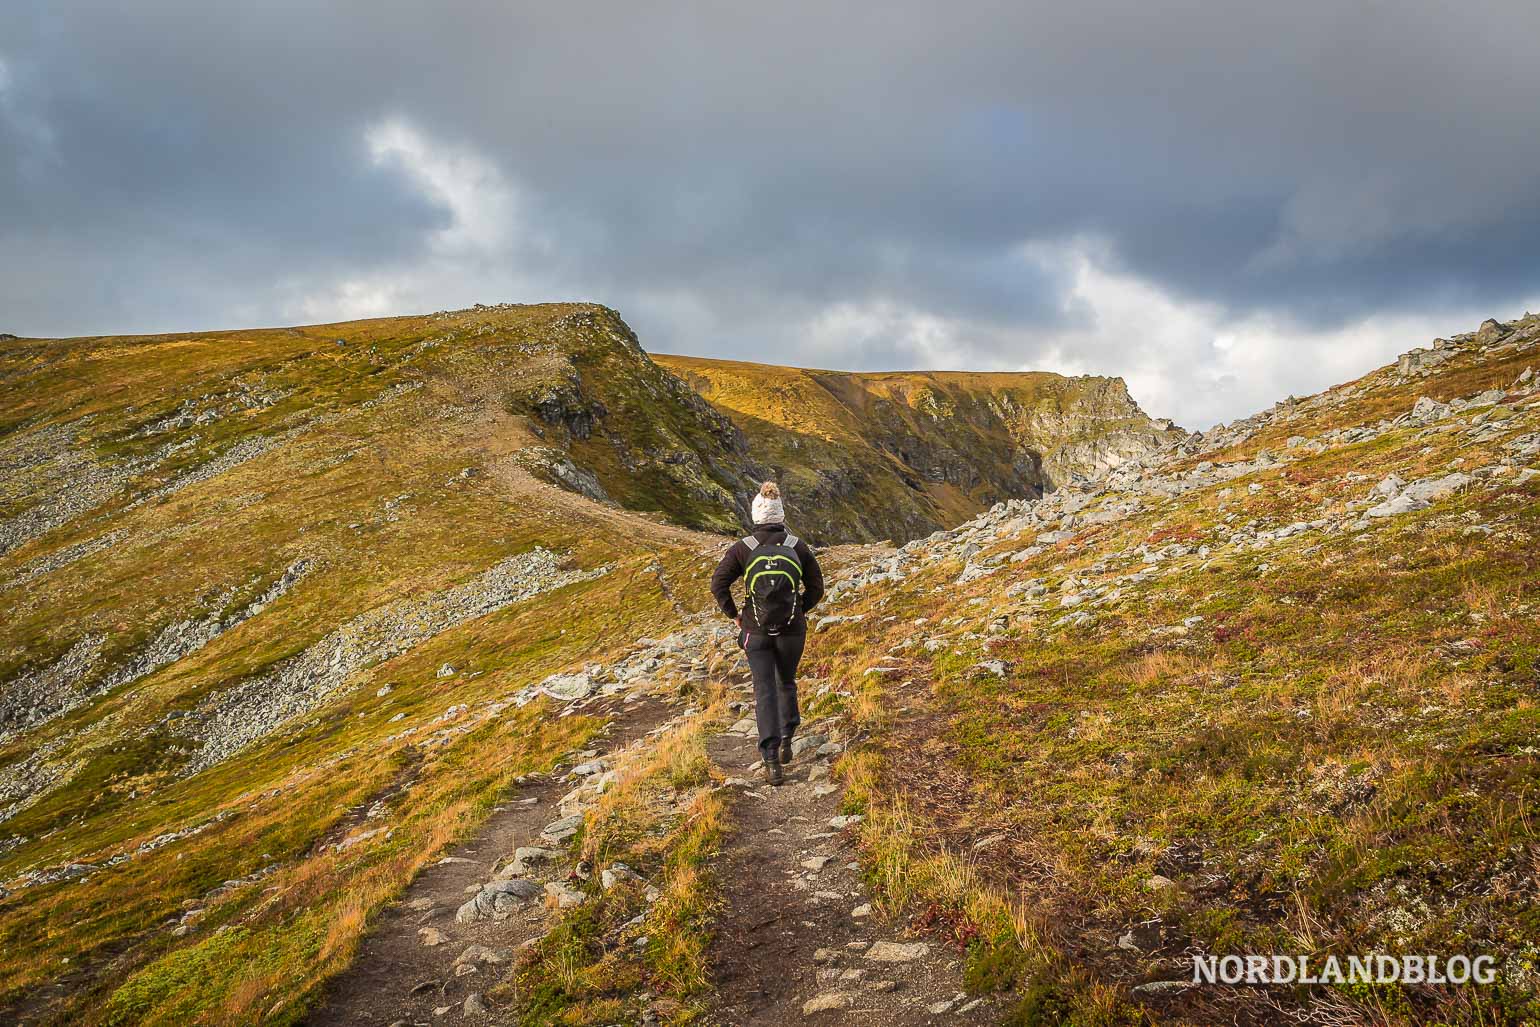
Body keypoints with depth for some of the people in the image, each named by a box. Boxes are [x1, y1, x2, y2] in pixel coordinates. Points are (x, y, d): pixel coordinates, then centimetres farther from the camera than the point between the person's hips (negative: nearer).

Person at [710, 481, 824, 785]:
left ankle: (771, 762, -8)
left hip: (756, 631, -1)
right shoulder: (798, 546, -2)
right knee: (787, 683, 25)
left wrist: (734, 614, 6)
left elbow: (718, 584, -6)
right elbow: (817, 587, 3)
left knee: (765, 692, 2)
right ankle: (786, 741, 28)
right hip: (792, 631, 1)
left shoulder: (742, 548, -5)